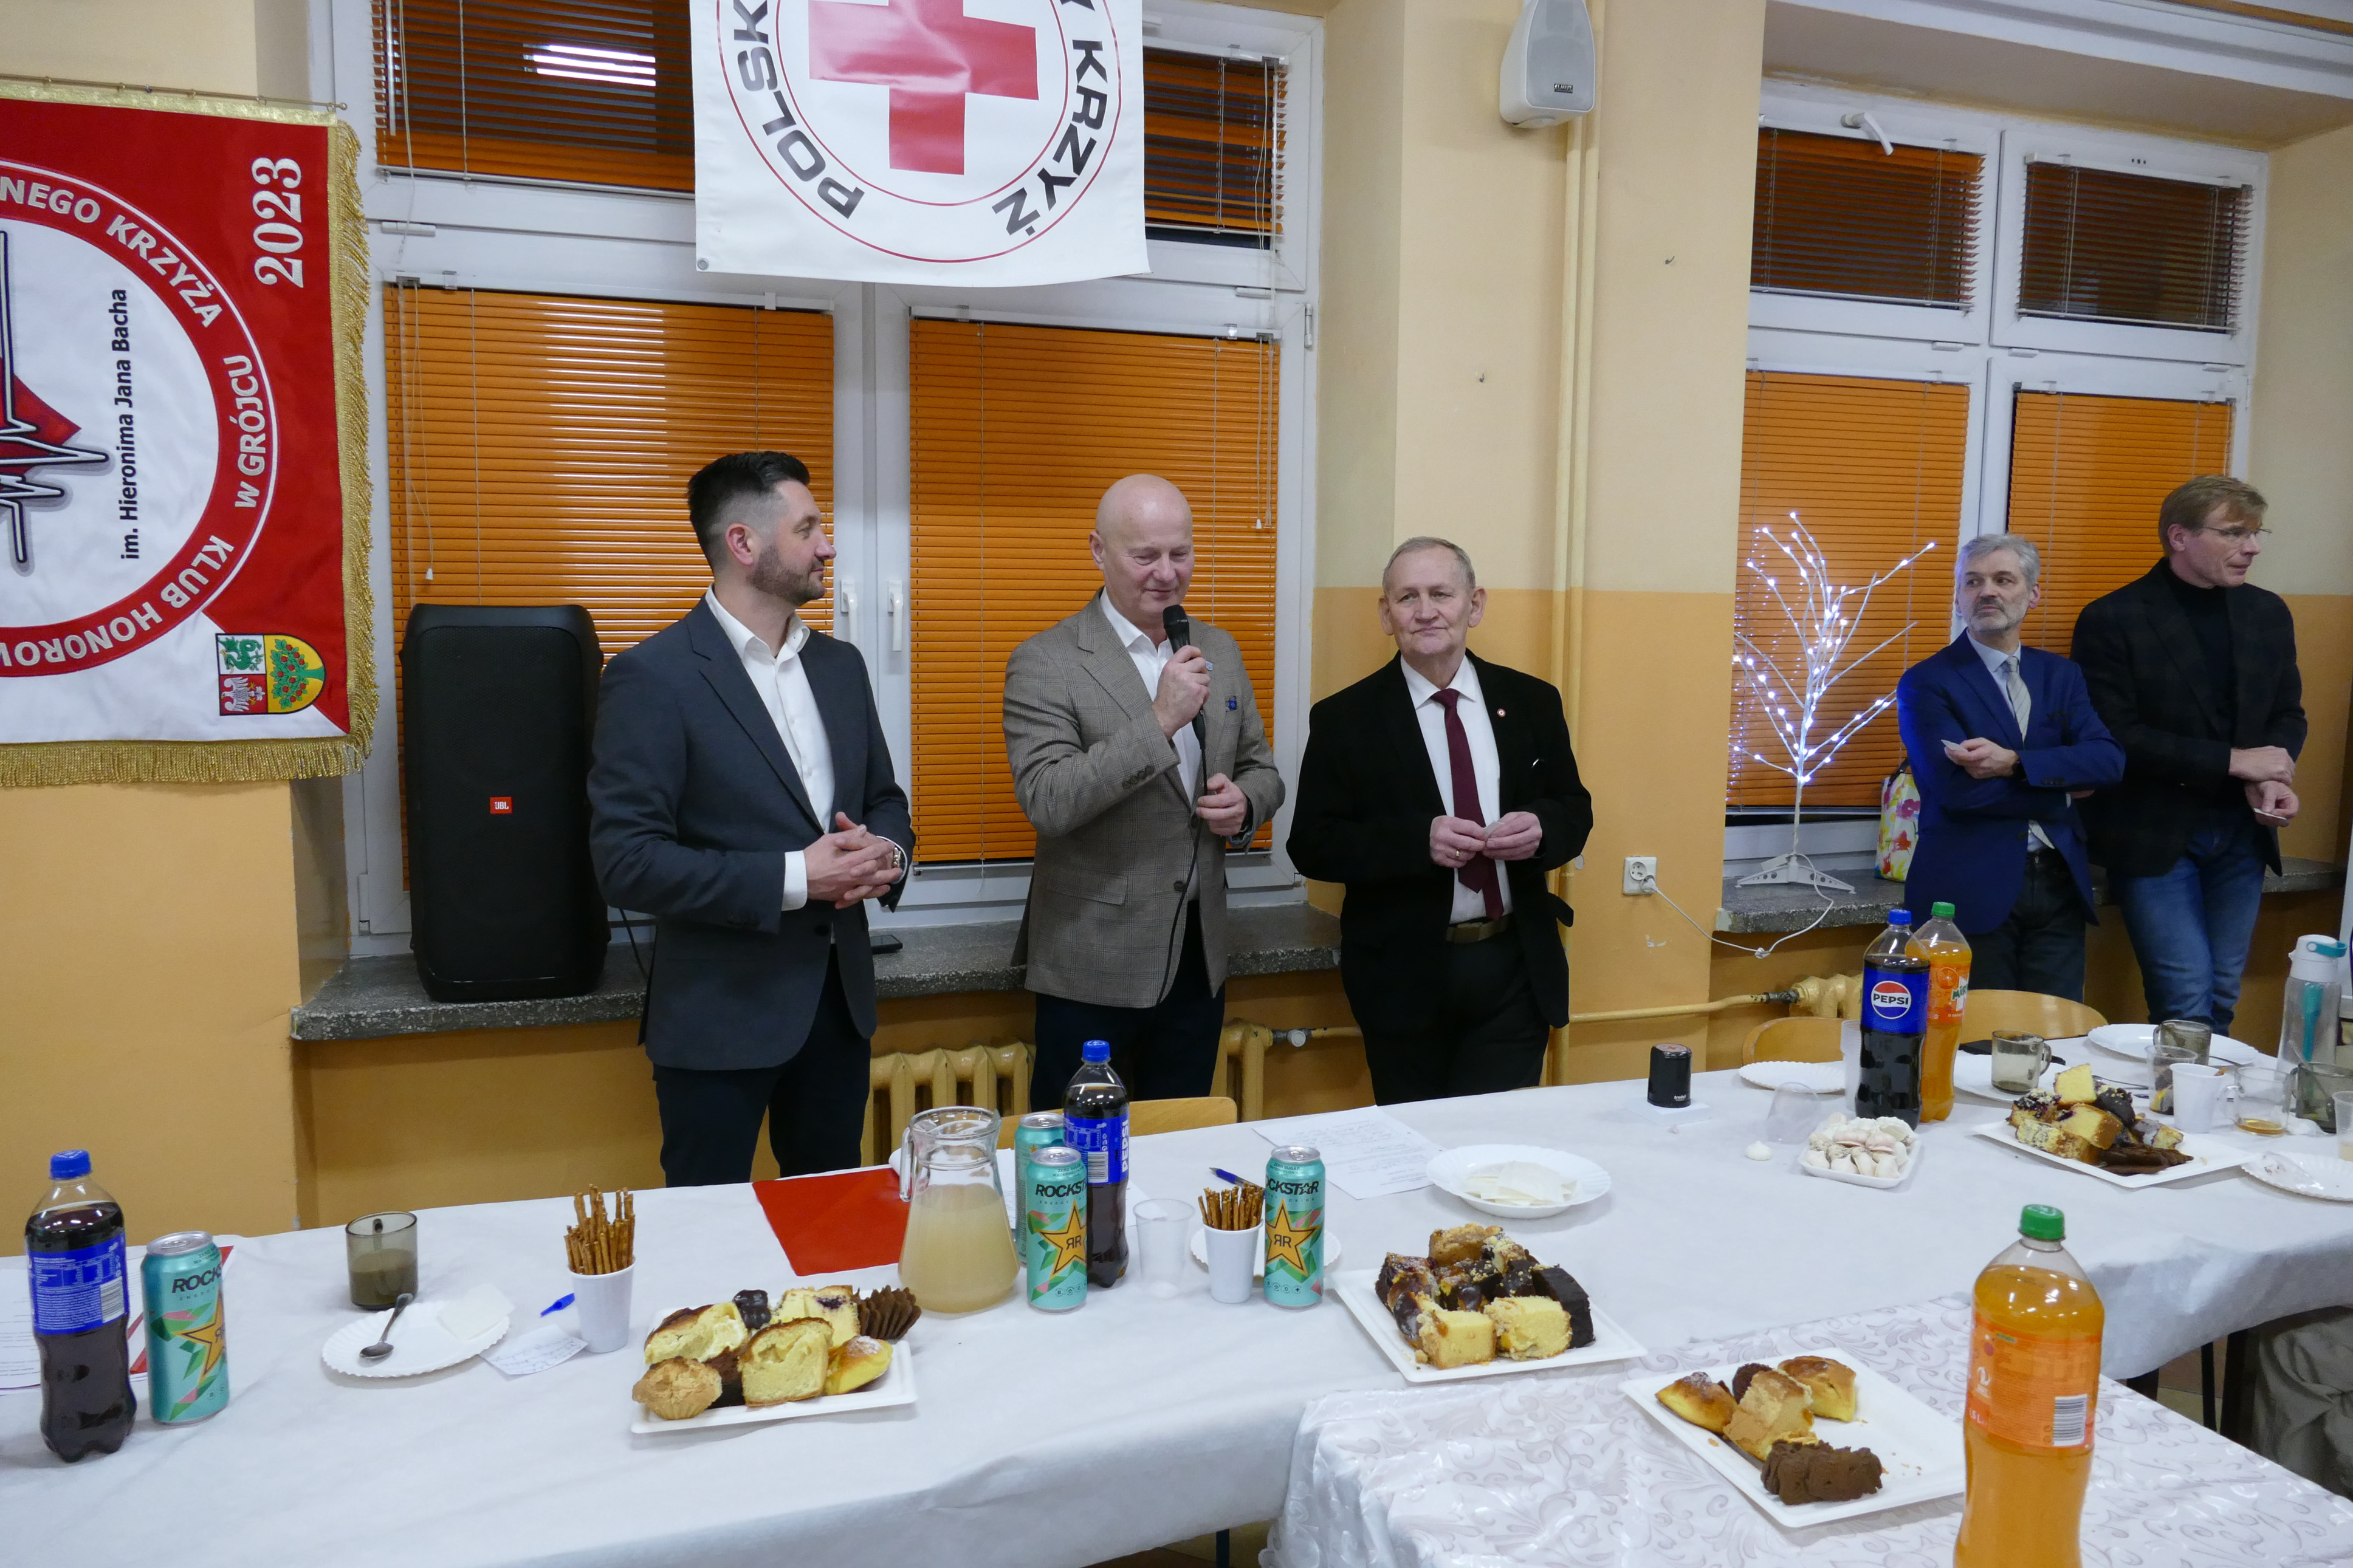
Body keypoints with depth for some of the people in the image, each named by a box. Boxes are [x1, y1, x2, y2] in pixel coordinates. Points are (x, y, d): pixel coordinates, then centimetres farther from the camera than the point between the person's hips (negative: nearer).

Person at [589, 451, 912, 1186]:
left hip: (838, 999, 6)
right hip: (721, 1014, -6)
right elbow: (628, 861, -17)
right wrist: (792, 878, -21)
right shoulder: (653, 677, -13)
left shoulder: (839, 664, 8)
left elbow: (884, 797, 16)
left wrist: (886, 853, -7)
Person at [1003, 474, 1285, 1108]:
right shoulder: (1044, 663, -10)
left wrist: (1243, 803, -8)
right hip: (1093, 966, -5)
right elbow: (1046, 802, -20)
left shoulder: (1219, 651, 8)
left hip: (1199, 958, 5)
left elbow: (1261, 770, 16)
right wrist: (1159, 721, -26)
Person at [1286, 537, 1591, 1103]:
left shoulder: (1531, 702, 5)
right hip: (1404, 977, -2)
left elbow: (1575, 809, 10)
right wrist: (1419, 839, -22)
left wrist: (1541, 829, -13)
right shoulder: (1345, 718, -4)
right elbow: (1313, 845, -7)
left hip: (1516, 969, 2)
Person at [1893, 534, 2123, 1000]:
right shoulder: (1926, 682, -4)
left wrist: (2015, 763, -19)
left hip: (2059, 885, 4)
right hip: (1972, 891, -4)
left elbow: (2109, 759, -3)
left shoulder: (2061, 675, 12)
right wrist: (2062, 790, -5)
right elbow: (1956, 787, -16)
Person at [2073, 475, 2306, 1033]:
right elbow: (2115, 738, -16)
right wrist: (2232, 761, -15)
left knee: (2221, 1000, 11)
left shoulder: (2268, 613, 8)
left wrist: (2273, 779, -8)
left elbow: (2287, 713, 13)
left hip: (2241, 834, 6)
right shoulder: (2111, 620, -11)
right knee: (2187, 1001, -8)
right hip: (2154, 834, -5)